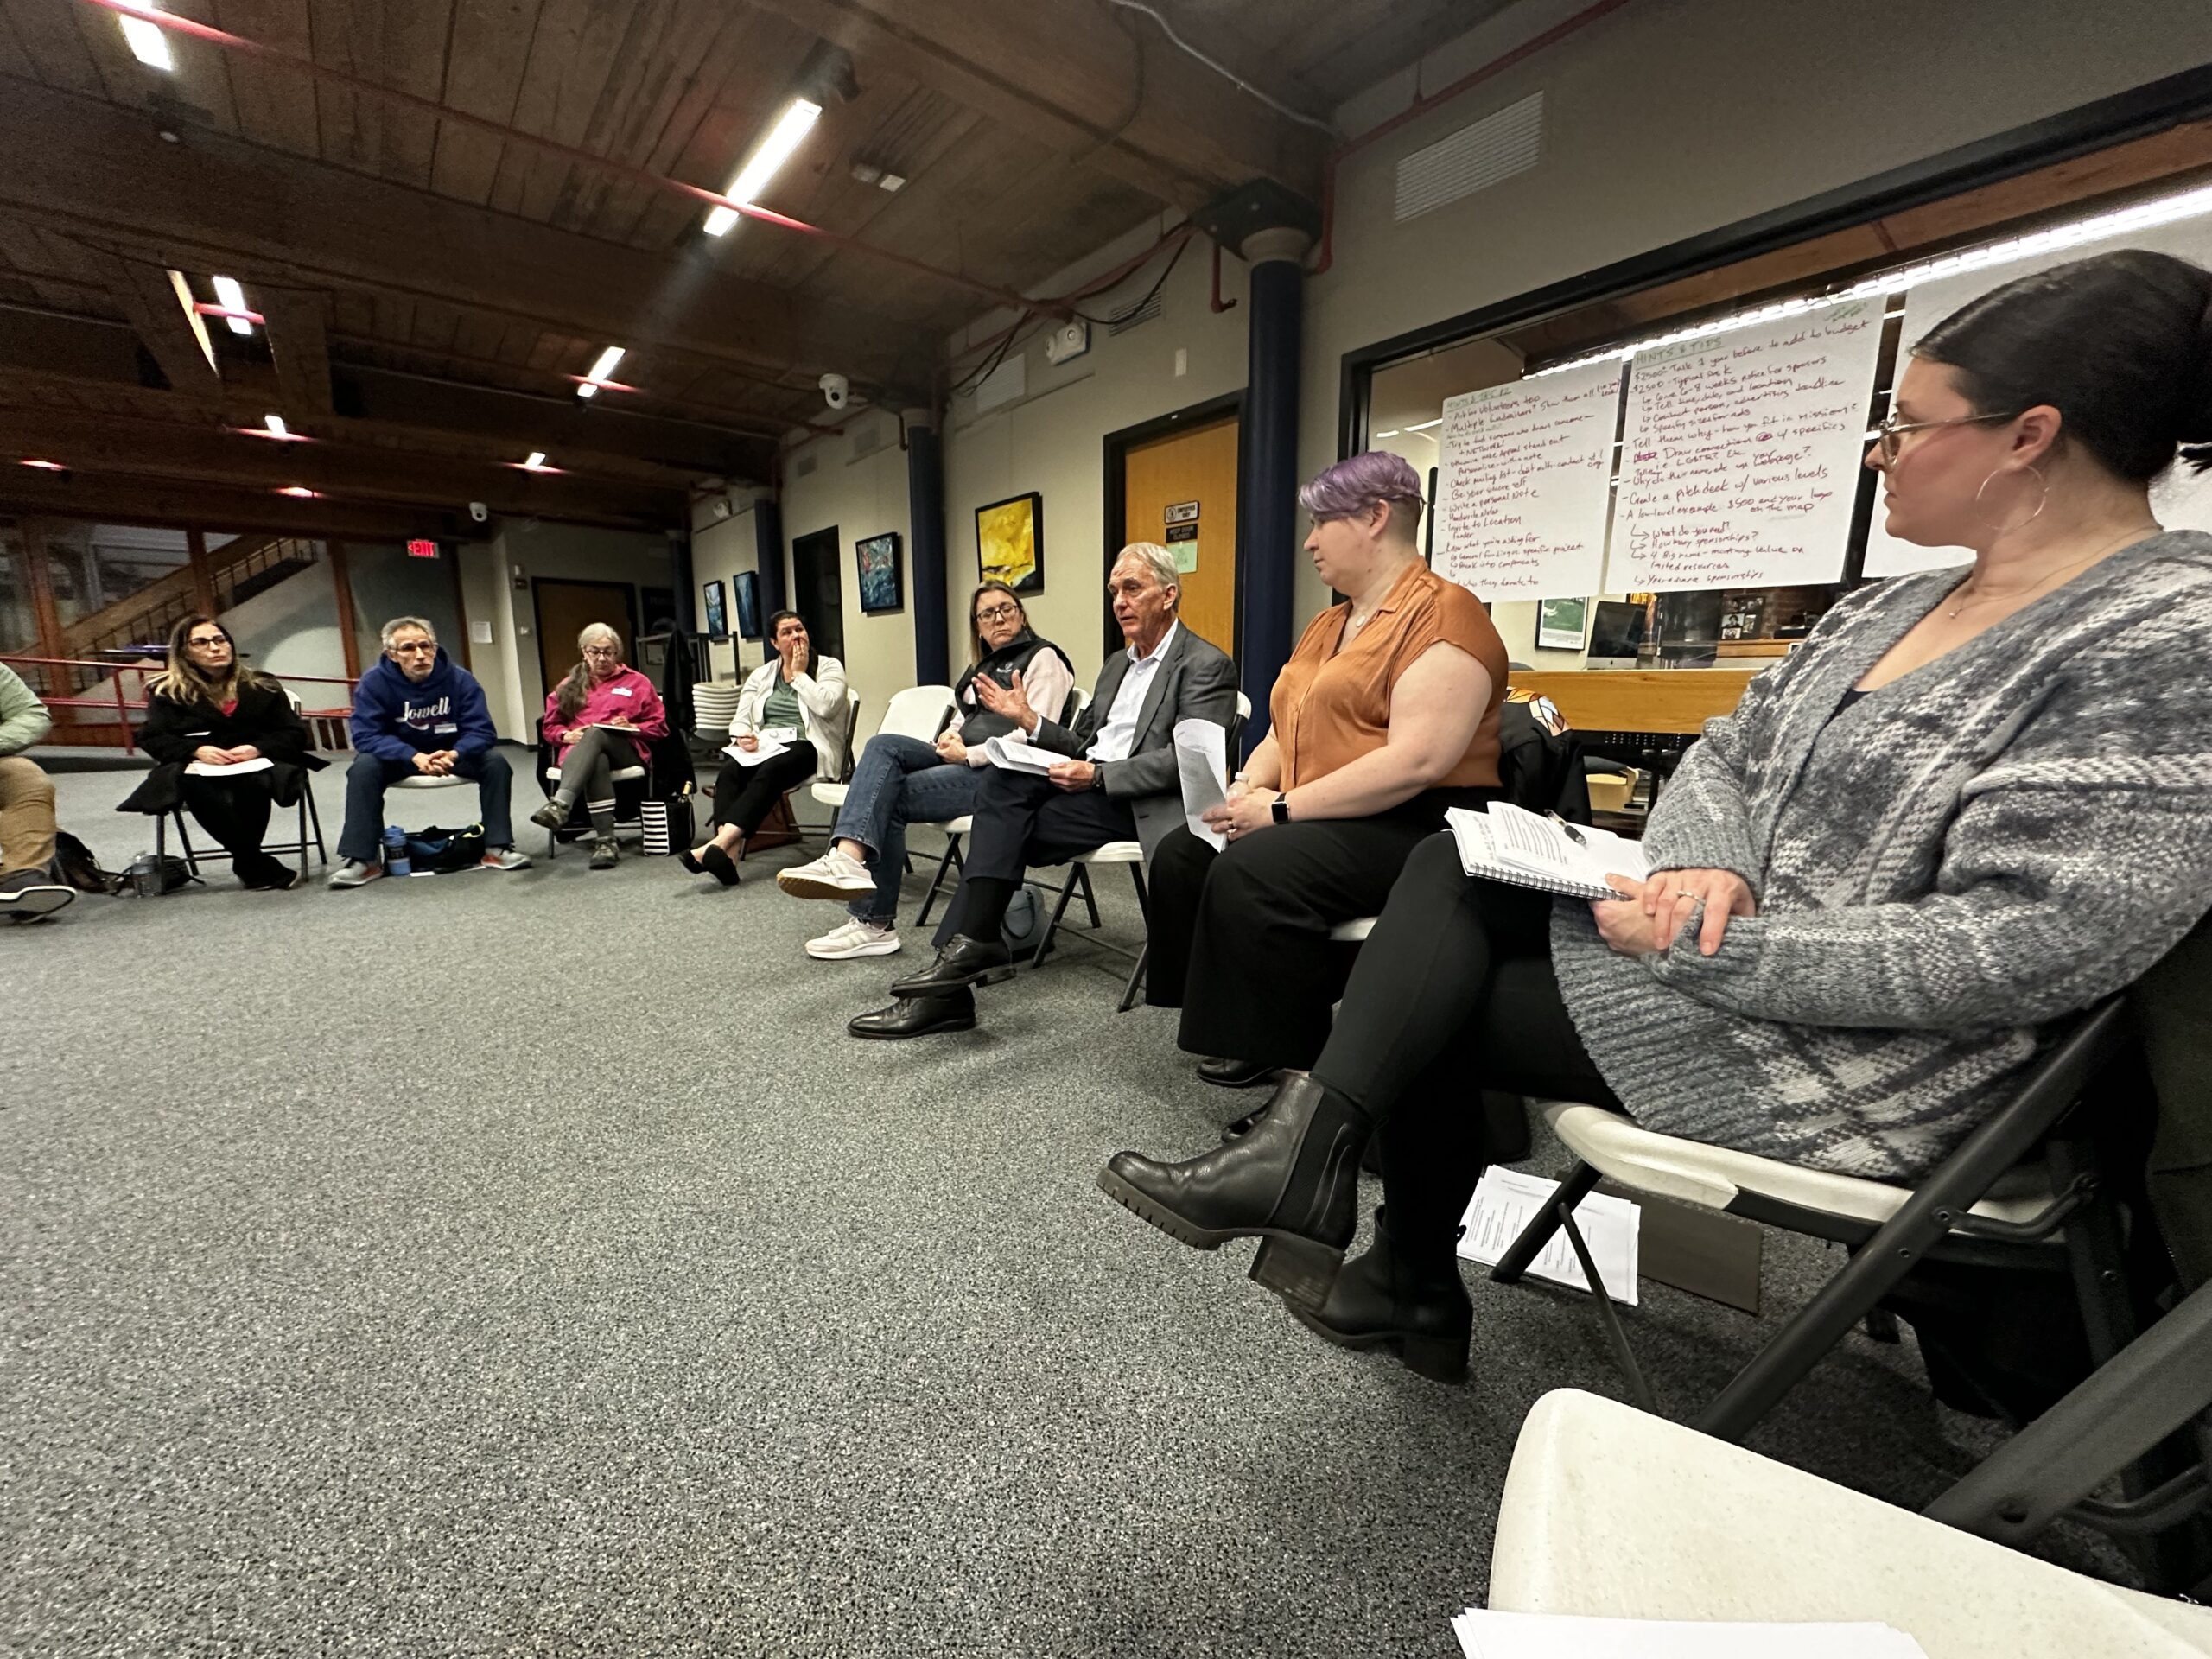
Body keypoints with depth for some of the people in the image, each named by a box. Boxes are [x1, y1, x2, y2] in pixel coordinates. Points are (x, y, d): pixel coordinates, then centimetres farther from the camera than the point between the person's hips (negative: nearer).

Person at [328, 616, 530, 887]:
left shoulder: (460, 679, -17)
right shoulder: (374, 682, -18)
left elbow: (480, 730, -21)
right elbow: (366, 735, -23)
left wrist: (453, 755, -42)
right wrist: (415, 757, -41)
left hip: (451, 753, 0)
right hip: (401, 756, 0)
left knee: (495, 761, -26)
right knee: (363, 768, -30)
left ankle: (497, 847, -21)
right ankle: (362, 859, -23)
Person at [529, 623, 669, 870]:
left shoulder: (637, 682, 17)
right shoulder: (569, 685, 23)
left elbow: (659, 726, 14)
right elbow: (550, 726, 24)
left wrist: (631, 727, -6)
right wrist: (567, 735, 1)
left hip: (626, 750, -1)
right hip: (579, 751, 1)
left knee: (595, 734, -38)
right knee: (597, 763, -39)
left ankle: (560, 805, -57)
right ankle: (605, 842, -49)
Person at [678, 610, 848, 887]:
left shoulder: (829, 667, 6)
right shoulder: (761, 675, 19)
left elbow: (825, 706, -14)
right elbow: (740, 718, 15)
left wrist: (799, 674, -4)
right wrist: (743, 736, -8)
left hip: (808, 747, -5)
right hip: (766, 746, 5)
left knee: (769, 772, -36)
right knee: (729, 771, -28)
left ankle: (718, 845, -48)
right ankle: (729, 853, -44)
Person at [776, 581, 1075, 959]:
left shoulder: (1043, 658, -1)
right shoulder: (982, 665, 26)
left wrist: (968, 754, -14)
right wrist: (950, 735, 1)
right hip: (965, 760, 8)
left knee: (890, 797, -19)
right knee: (884, 745, -18)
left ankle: (873, 921, -18)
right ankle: (848, 857, -34)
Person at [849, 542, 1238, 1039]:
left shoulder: (1206, 666, -3)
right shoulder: (1117, 663, 23)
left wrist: (1098, 775, -21)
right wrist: (1029, 719, 4)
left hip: (1136, 802, -7)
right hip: (1086, 783, 7)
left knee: (1004, 829, -21)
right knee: (1002, 779, -20)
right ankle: (971, 945, -22)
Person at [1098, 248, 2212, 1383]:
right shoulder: (1890, 607, 9)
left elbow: (2017, 950, -25)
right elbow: (1726, 753, 9)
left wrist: (1691, 944, -23)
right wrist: (1706, 863, -14)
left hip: (1853, 1056, -8)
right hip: (1743, 941, 8)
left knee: (1437, 1011, -6)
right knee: (1450, 869, -5)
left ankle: (1415, 1288, 16)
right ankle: (1315, 1150, -8)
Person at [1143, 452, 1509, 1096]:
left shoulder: (1443, 613, -11)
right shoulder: (1327, 625, 19)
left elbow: (1417, 760, -24)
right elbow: (1284, 733, 18)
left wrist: (1281, 808, -21)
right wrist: (1245, 790, -4)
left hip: (1418, 826, -9)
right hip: (1317, 820, 9)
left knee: (1252, 872, -29)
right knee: (1181, 855, -6)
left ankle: (1290, 1055, -10)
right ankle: (1223, 1021, 4)